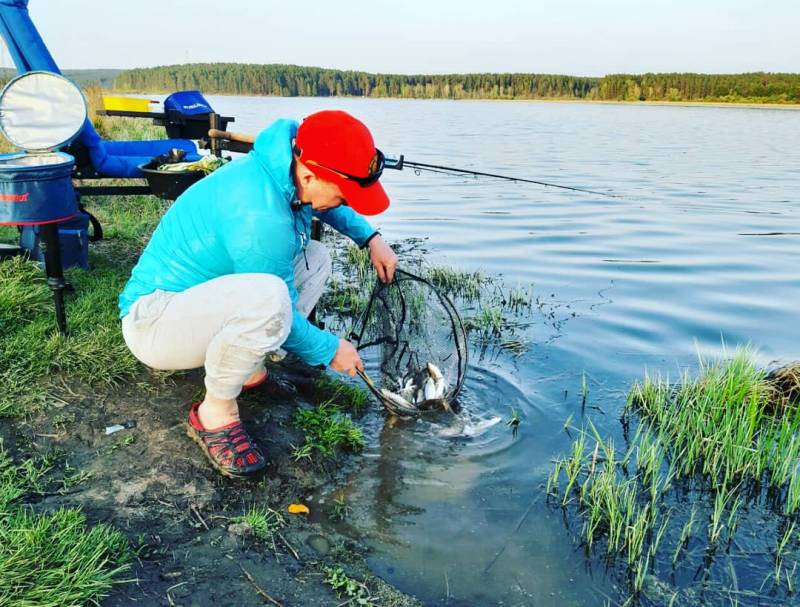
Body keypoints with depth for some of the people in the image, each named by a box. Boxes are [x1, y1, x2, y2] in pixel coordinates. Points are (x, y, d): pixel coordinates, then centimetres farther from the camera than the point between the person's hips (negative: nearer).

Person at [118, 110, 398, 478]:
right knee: (268, 297, -39)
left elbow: (326, 205, 21)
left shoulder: (284, 169, -4)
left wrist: (370, 238, 10)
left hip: (200, 299, 10)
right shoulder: (260, 214, -32)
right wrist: (329, 351, -8)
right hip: (153, 320, -10)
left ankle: (248, 369, 8)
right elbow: (278, 312, -22)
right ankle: (215, 413, -13)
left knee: (315, 258, 9)